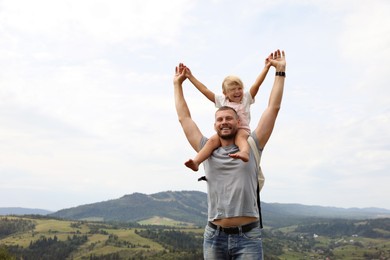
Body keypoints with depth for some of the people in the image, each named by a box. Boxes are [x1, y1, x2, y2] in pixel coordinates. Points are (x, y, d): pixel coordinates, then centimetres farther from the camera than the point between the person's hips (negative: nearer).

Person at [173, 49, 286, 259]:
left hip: (248, 236, -2)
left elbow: (273, 108, 4)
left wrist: (280, 71, 6)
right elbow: (184, 117, 15)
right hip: (214, 236, 2)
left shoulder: (252, 146, 5)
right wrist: (177, 84, 21)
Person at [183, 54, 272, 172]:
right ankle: (196, 162, -41)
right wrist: (191, 77, 21)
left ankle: (244, 153, -65)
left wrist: (266, 68, -3)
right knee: (212, 140, -26)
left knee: (240, 137, -36)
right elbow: (205, 90, 20)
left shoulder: (246, 98, 15)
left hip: (242, 129, -1)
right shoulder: (222, 100, 18)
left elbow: (256, 85, 6)